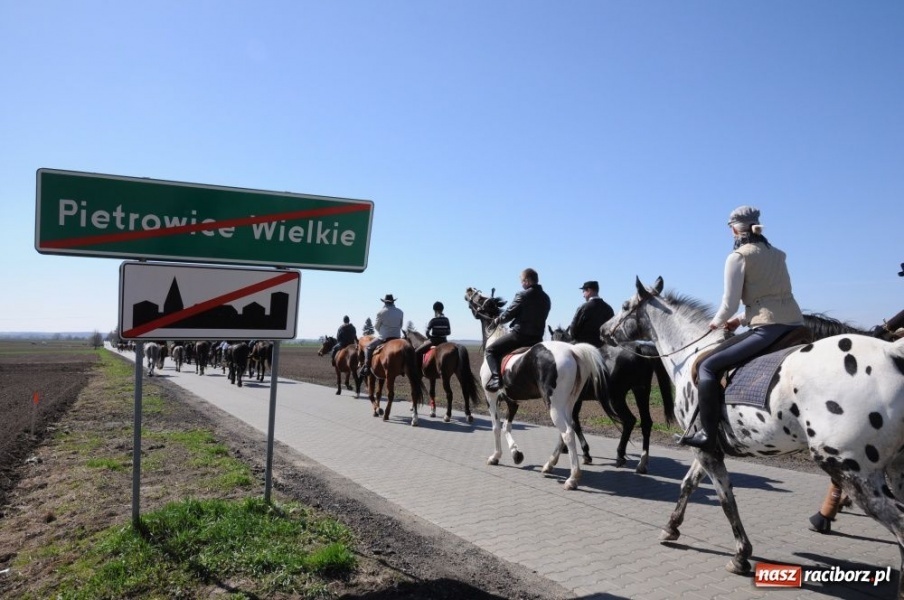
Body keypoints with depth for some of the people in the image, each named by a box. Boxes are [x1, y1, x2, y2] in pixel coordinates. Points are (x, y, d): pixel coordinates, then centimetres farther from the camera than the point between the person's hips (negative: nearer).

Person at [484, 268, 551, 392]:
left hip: (519, 334, -7)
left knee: (490, 350, 2)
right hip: (537, 338, 7)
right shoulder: (546, 298, 11)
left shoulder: (523, 295, -11)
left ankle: (496, 377, -16)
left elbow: (509, 314, -8)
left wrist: (497, 320, 12)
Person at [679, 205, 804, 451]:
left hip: (768, 330, -8)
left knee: (708, 367, -3)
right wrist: (741, 319, 27)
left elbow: (729, 304, -4)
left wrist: (716, 322, 16)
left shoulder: (738, 256, -2)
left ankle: (709, 435, -9)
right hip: (796, 327, 8)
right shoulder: (778, 254, 21)